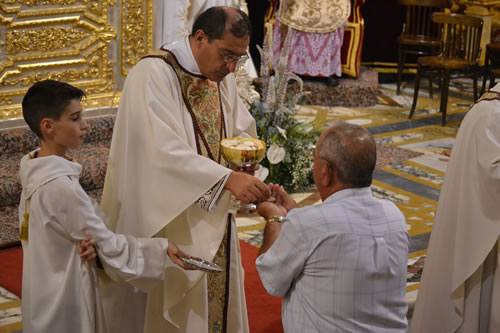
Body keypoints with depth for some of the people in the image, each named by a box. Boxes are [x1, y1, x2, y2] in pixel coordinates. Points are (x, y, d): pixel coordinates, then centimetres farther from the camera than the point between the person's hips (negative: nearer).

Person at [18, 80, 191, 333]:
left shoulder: (35, 171, 1)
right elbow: (108, 246, -18)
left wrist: (84, 243, -13)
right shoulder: (61, 186, -26)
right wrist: (162, 249, -9)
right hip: (64, 301, -9)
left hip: (46, 291, 9)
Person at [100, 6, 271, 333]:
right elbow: (165, 152, -30)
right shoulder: (153, 75, -20)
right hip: (168, 218, -7)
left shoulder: (221, 76, 5)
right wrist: (228, 179, -38)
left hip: (213, 219, 7)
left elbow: (243, 132, 15)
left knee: (217, 302, 13)